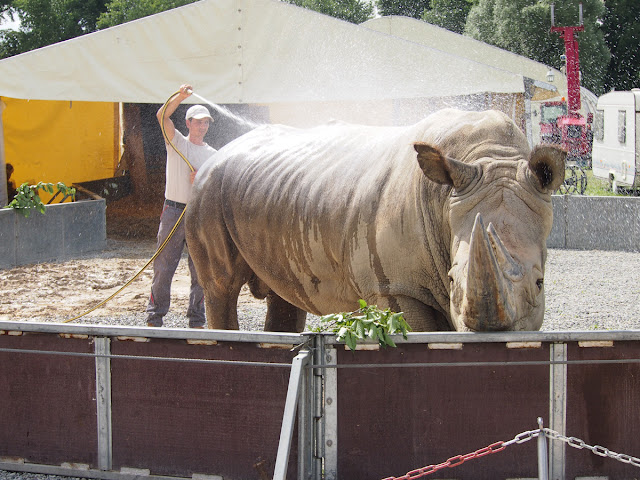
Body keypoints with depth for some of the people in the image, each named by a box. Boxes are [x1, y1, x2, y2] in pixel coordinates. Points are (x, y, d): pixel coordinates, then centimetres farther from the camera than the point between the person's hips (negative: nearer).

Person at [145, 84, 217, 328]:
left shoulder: (212, 154, 15)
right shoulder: (176, 142, 6)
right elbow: (162, 116, -11)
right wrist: (180, 97, -25)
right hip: (174, 212, -3)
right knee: (163, 267, -3)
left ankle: (197, 320, 11)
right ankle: (154, 317, 5)